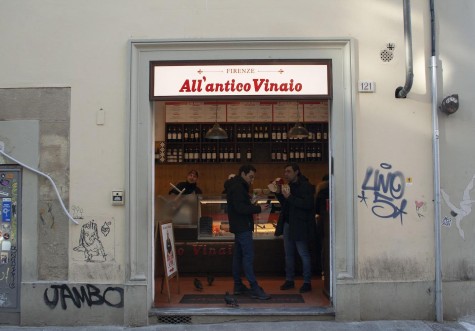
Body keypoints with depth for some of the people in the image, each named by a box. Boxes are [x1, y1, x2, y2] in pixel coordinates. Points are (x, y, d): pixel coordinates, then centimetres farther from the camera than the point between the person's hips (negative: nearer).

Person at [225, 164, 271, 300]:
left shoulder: (237, 186, 18)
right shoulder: (238, 187, -15)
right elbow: (240, 208, -24)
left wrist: (254, 207, 7)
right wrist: (258, 208, -20)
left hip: (239, 227, 11)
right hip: (243, 227, -11)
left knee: (238, 256, 13)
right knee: (248, 257, -11)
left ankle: (238, 286, 19)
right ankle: (255, 289, -10)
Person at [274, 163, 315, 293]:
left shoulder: (305, 186, -11)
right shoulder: (289, 186, 13)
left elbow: (307, 204, -23)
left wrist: (289, 197, -24)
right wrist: (279, 193, 5)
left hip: (300, 226, -8)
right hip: (288, 224, 8)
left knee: (304, 254, -1)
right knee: (288, 253, 13)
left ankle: (307, 282, 8)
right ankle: (289, 280, 23)